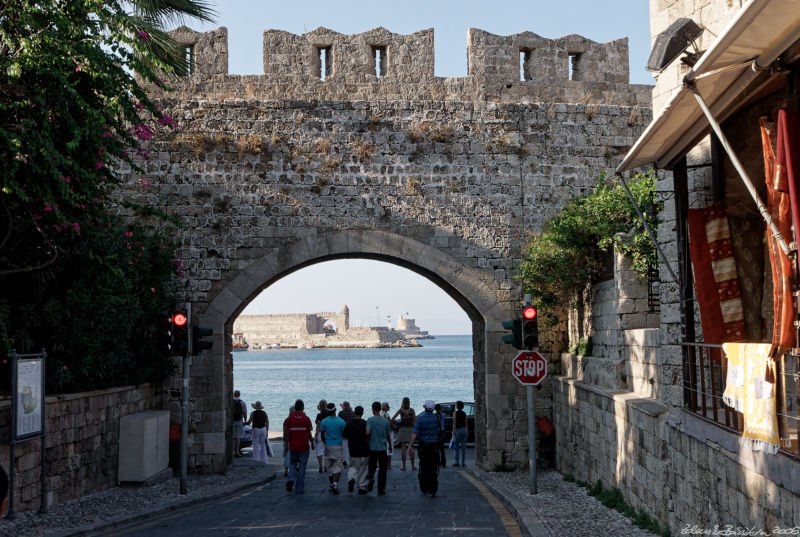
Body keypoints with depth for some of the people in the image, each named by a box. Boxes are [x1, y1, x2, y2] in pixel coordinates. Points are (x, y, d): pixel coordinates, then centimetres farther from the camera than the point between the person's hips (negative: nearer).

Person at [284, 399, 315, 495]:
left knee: (292, 464, 18)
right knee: (302, 466, 5)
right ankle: (299, 489, 6)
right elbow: (309, 434, -6)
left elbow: (286, 434, -1)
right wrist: (312, 443, 8)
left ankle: (291, 480, -8)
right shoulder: (306, 419, -8)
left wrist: (287, 444, 11)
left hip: (293, 447, 2)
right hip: (304, 447, -2)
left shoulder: (289, 419, -2)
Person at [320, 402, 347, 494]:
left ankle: (331, 485, 20)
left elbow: (322, 435, 3)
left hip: (328, 446, 1)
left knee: (329, 467, 13)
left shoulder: (324, 422, -6)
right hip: (338, 446, -1)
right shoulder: (341, 422, -8)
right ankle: (335, 484, -14)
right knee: (338, 467, 2)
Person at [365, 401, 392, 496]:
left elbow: (367, 433, -19)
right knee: (382, 468, 7)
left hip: (372, 448, -1)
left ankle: (370, 477, -15)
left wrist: (366, 439, 3)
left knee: (371, 466, 14)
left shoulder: (370, 420, -8)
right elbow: (388, 436, 8)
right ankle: (381, 489, 8)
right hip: (382, 448, 1)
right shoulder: (386, 421, 1)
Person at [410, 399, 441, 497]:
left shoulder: (420, 418, -5)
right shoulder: (436, 417, -3)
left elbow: (415, 432, -11)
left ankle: (424, 489, 20)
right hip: (434, 445, -1)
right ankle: (433, 490, -6)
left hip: (423, 446, 1)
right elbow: (440, 430, 6)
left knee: (423, 468, 13)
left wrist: (411, 445, -9)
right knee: (433, 469, 0)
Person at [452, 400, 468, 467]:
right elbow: (466, 423, 11)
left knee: (457, 447, -1)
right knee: (463, 446, 5)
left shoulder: (455, 413, -8)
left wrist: (453, 431, -8)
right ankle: (463, 462, 5)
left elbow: (454, 423, -11)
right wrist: (466, 431, 17)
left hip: (458, 430, -5)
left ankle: (457, 462, -2)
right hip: (464, 429, 5)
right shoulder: (464, 413, 9)